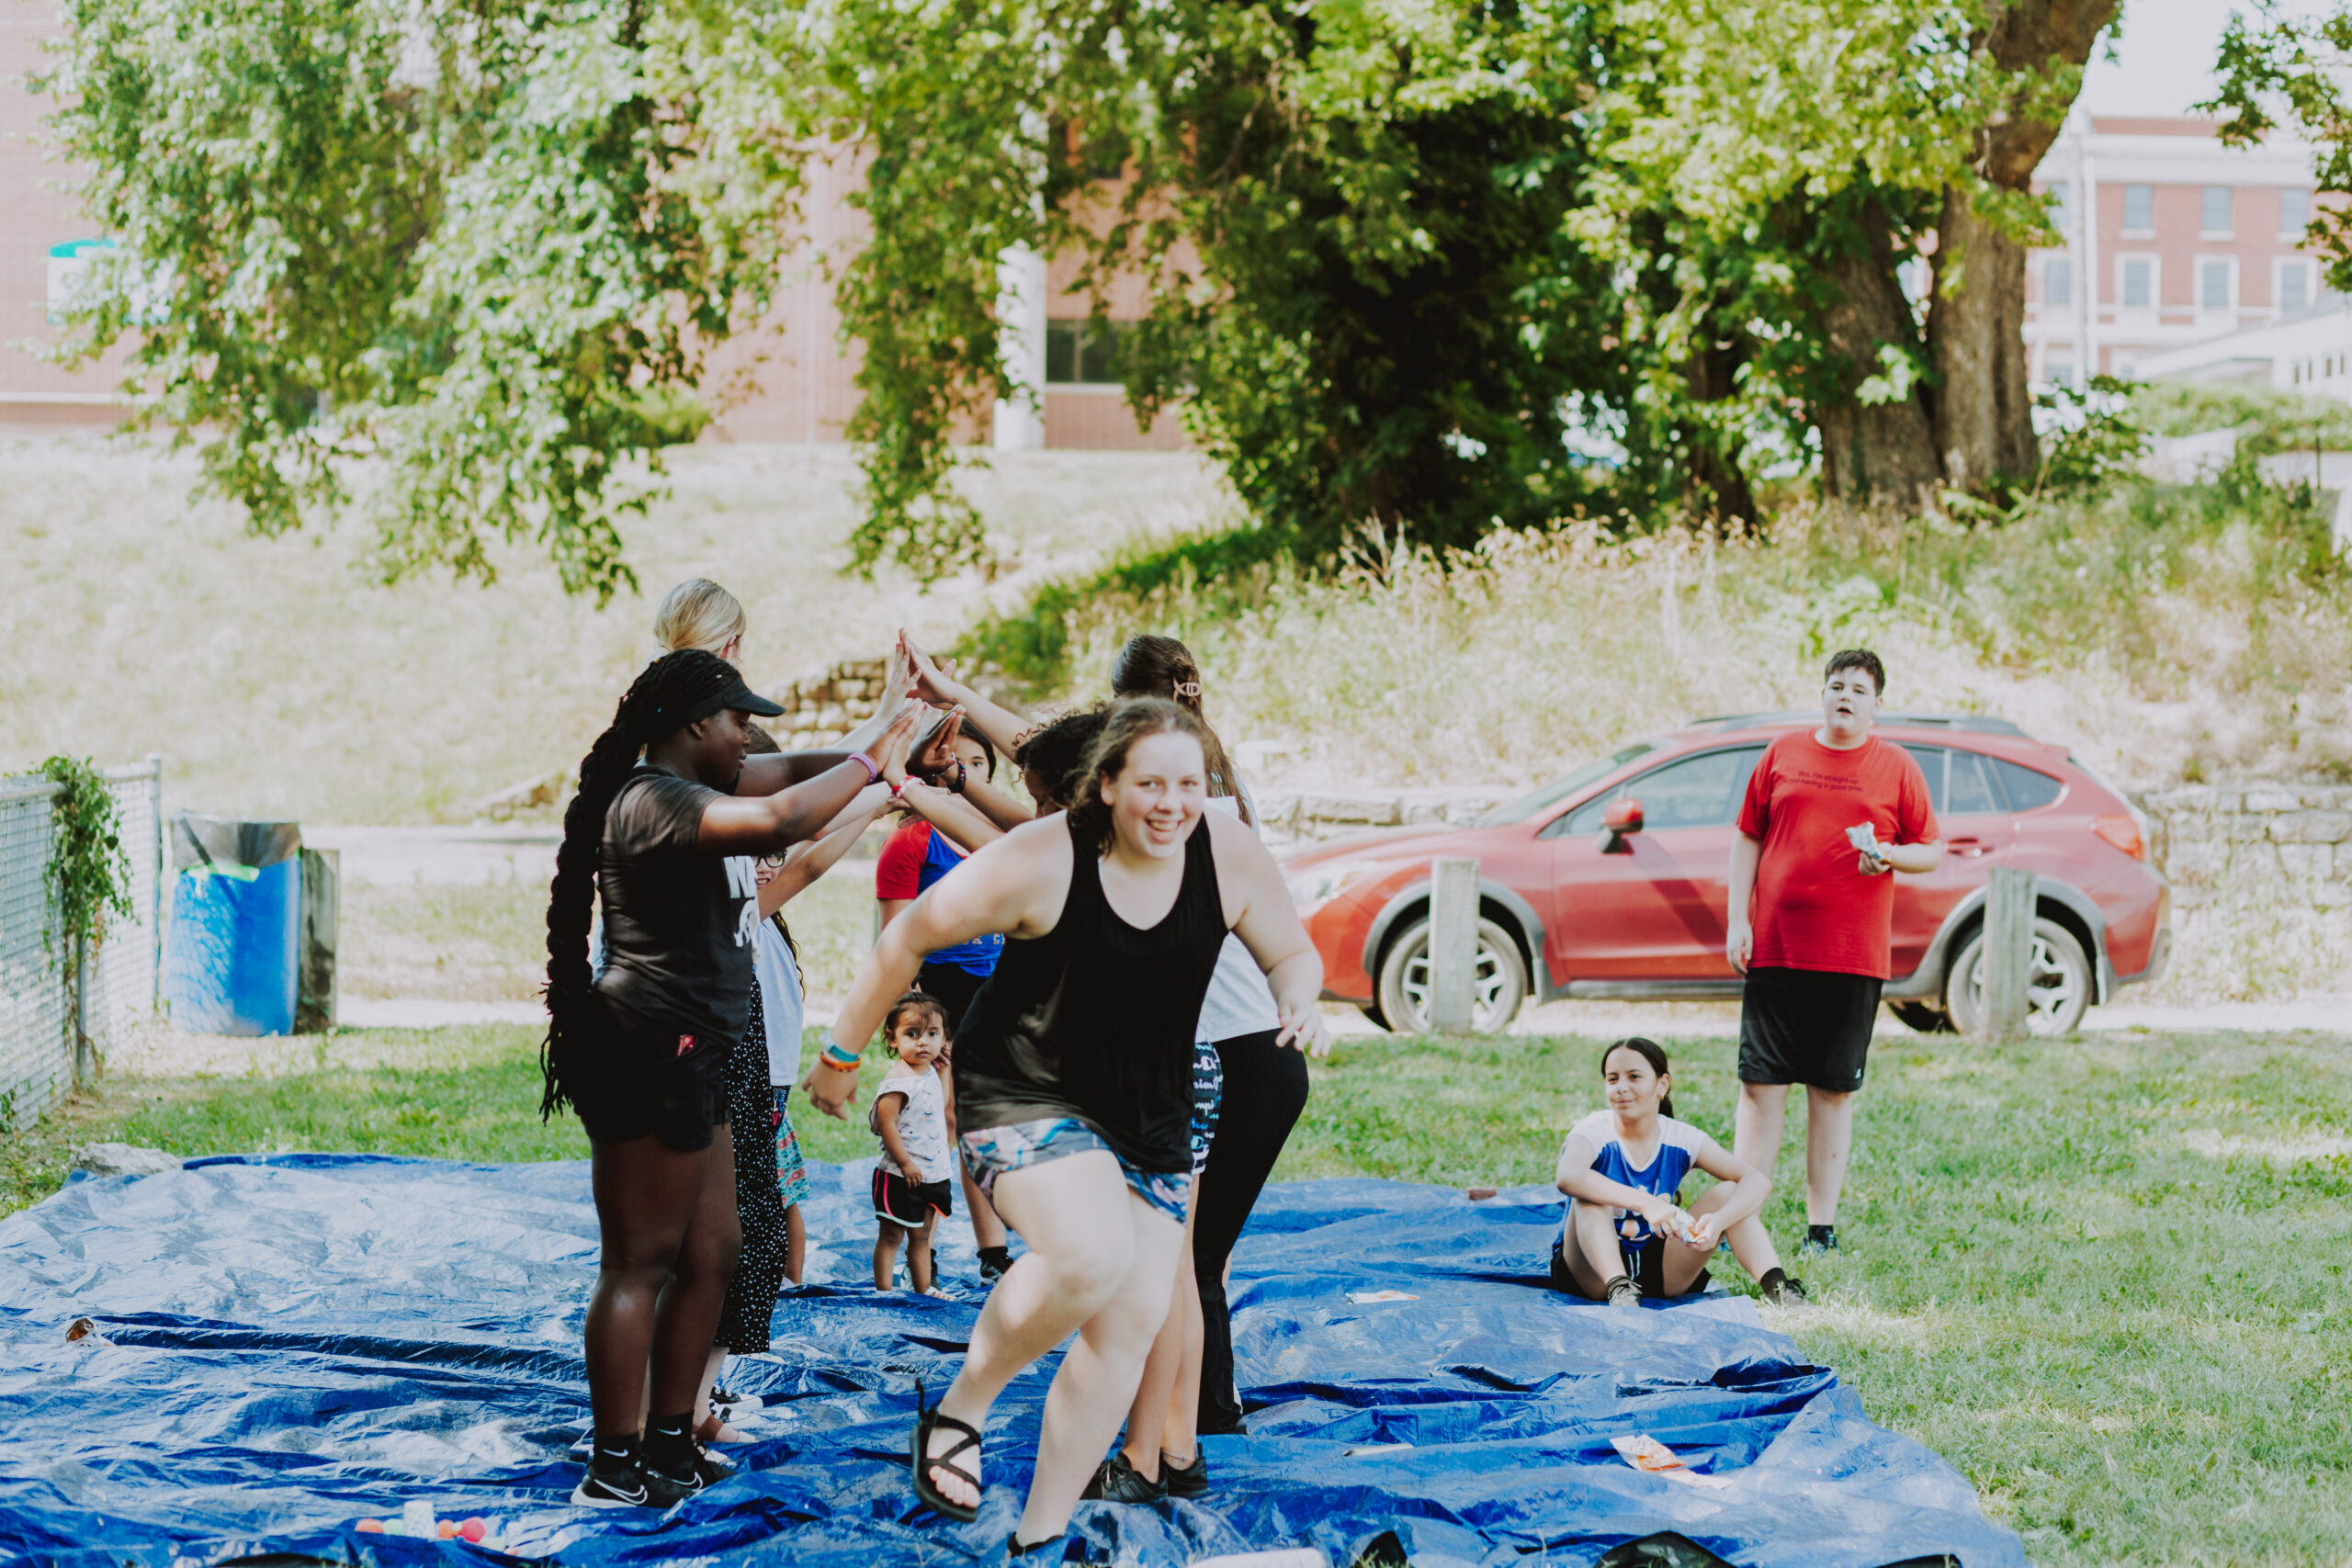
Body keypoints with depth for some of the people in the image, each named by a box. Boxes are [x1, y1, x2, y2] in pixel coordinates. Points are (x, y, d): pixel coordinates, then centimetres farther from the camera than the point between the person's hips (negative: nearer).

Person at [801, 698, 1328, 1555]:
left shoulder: (1231, 857, -10)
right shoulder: (1044, 861, -22)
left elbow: (1292, 952, 8)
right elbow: (907, 938, -11)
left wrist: (1299, 997, -17)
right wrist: (842, 1056, -2)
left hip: (1151, 1116, 6)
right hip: (1026, 1096, -6)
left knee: (1133, 1319, 1)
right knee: (1093, 1252, -31)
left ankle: (1041, 1534, 13)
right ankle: (958, 1412, -7)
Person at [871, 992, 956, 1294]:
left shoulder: (929, 1072, 7)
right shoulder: (899, 1079, -20)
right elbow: (886, 1125, -23)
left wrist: (943, 1070, 15)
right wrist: (906, 1163, -22)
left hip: (932, 1175, 8)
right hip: (900, 1177, -8)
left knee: (921, 1236, 17)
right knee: (891, 1236, 1)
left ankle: (923, 1290, 26)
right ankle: (883, 1292, 7)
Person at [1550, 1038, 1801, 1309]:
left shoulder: (1681, 1139, -3)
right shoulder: (1594, 1133, -15)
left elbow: (1758, 1182, -11)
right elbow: (1567, 1177, -40)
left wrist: (1719, 1221, -33)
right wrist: (1645, 1203, -49)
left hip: (1657, 1271, 3)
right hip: (1591, 1272, -3)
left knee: (1729, 1192, -11)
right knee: (1590, 1195, -30)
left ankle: (1775, 1286, -27)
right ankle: (1619, 1290, -47)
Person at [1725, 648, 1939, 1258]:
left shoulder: (1896, 767, 6)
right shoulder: (1783, 754, 9)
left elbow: (1931, 852, 8)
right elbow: (1747, 837, 12)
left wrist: (1889, 855, -13)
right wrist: (1738, 920, 4)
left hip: (1853, 956, -1)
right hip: (1773, 948, 1)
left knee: (1834, 1090, 4)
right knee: (1760, 1082, -2)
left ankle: (1821, 1226, 10)